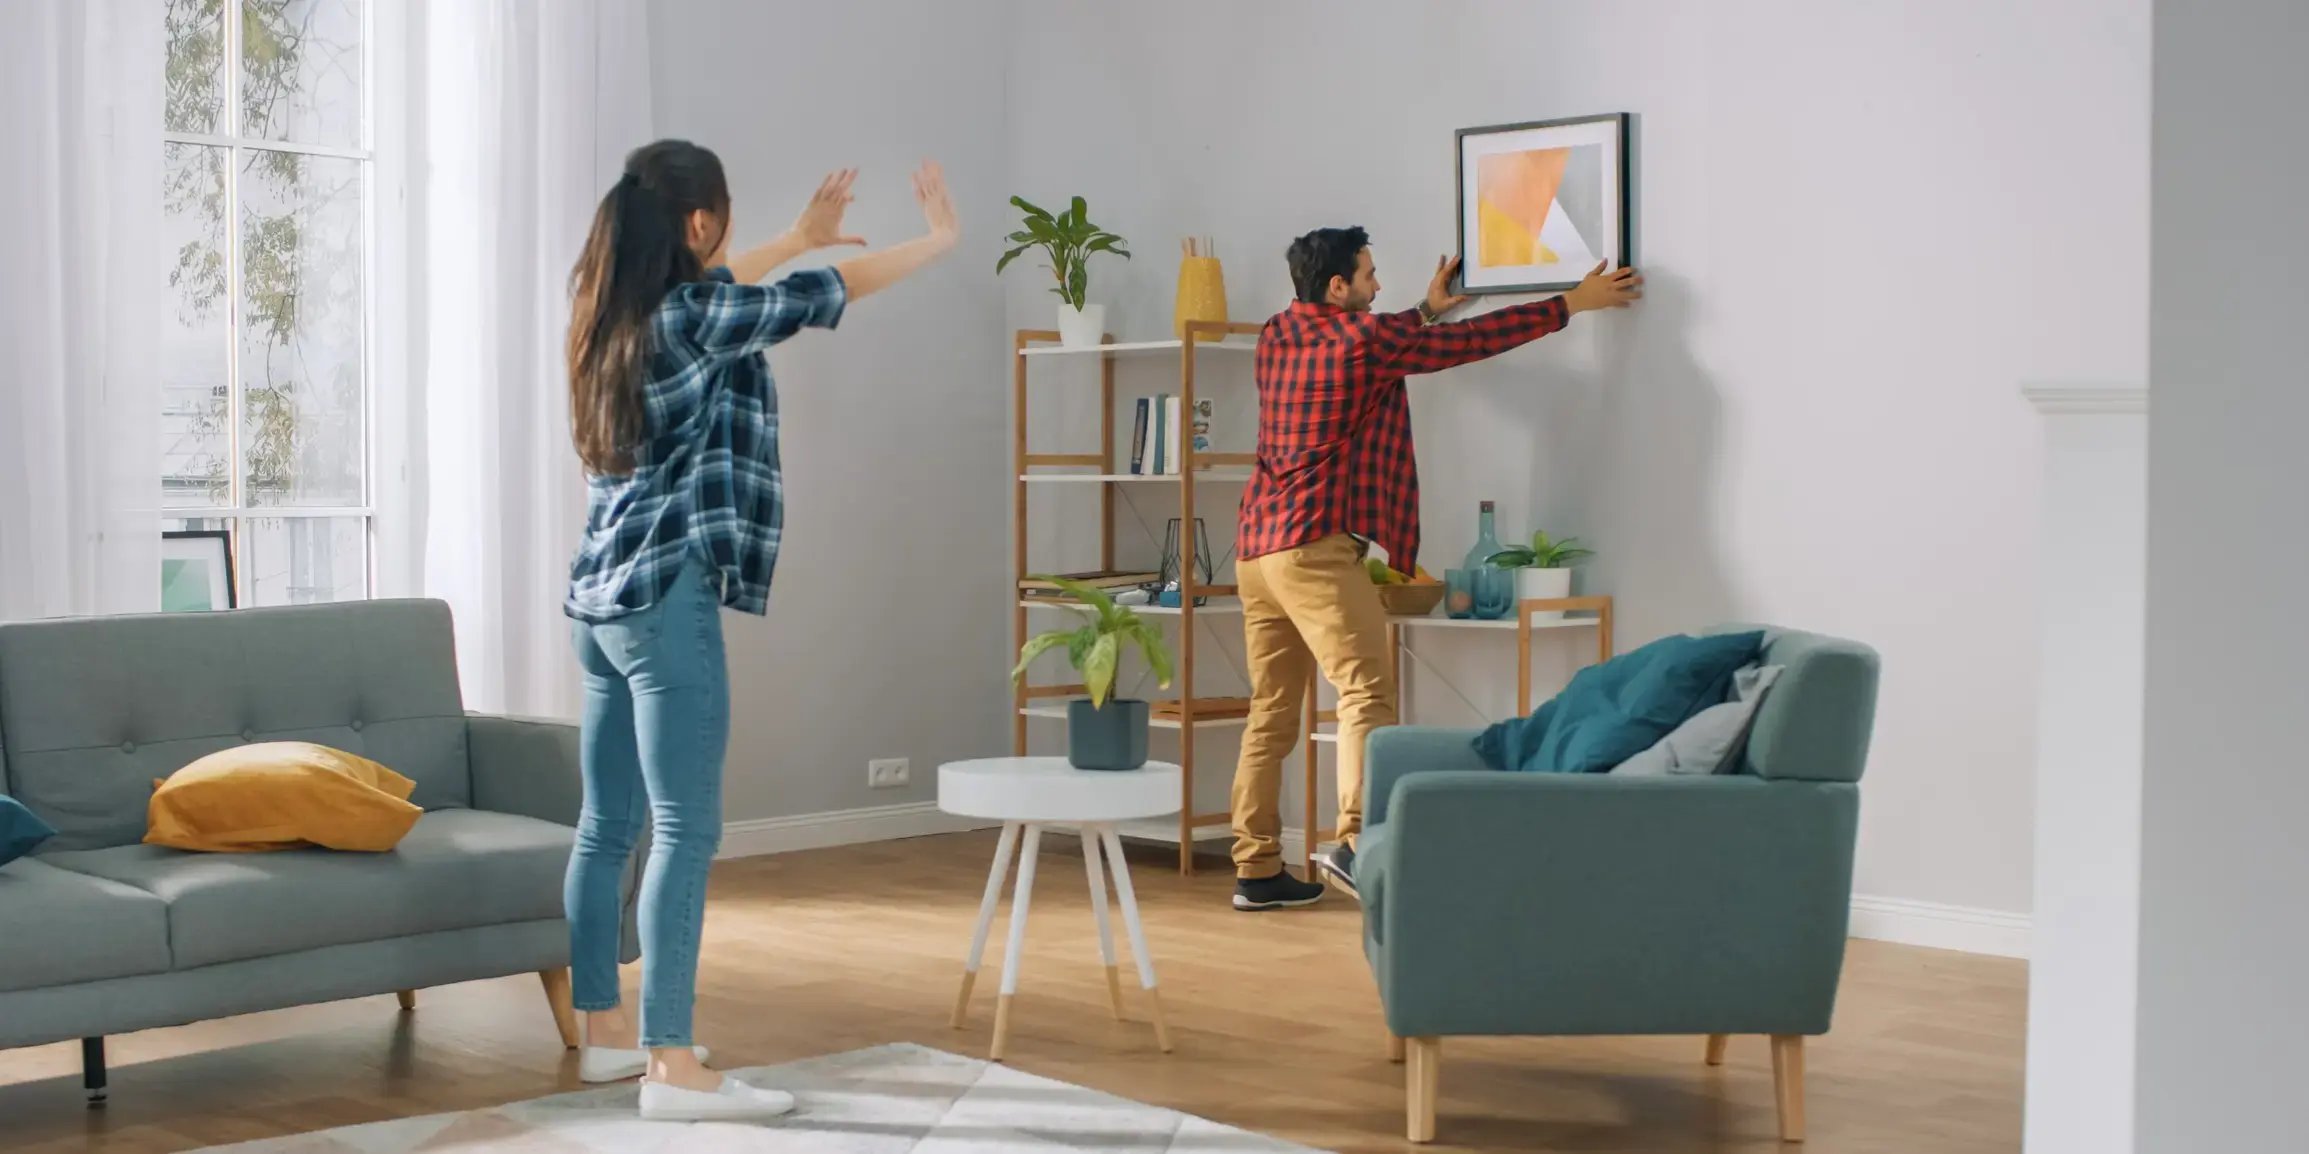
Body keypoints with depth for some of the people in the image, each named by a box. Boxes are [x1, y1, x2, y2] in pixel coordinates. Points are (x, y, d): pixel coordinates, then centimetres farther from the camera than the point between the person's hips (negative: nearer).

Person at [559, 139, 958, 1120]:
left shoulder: (615, 309, 11)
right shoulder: (691, 317, -13)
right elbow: (828, 296, -4)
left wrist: (801, 235, 42)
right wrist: (938, 237, 11)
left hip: (599, 598, 9)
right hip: (667, 598, -9)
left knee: (607, 827, 13)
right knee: (685, 831, -7)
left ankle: (604, 1034, 22)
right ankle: (672, 1066, -6)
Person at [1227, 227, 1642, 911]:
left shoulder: (1279, 336, 16)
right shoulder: (1365, 339, -6)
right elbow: (1474, 339, 3)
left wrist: (1426, 310, 48)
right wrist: (1573, 303, 13)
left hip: (1256, 546, 9)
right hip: (1315, 545, -9)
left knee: (1272, 712, 9)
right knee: (1366, 692, -14)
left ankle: (1256, 869, 9)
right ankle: (1356, 844, -28)